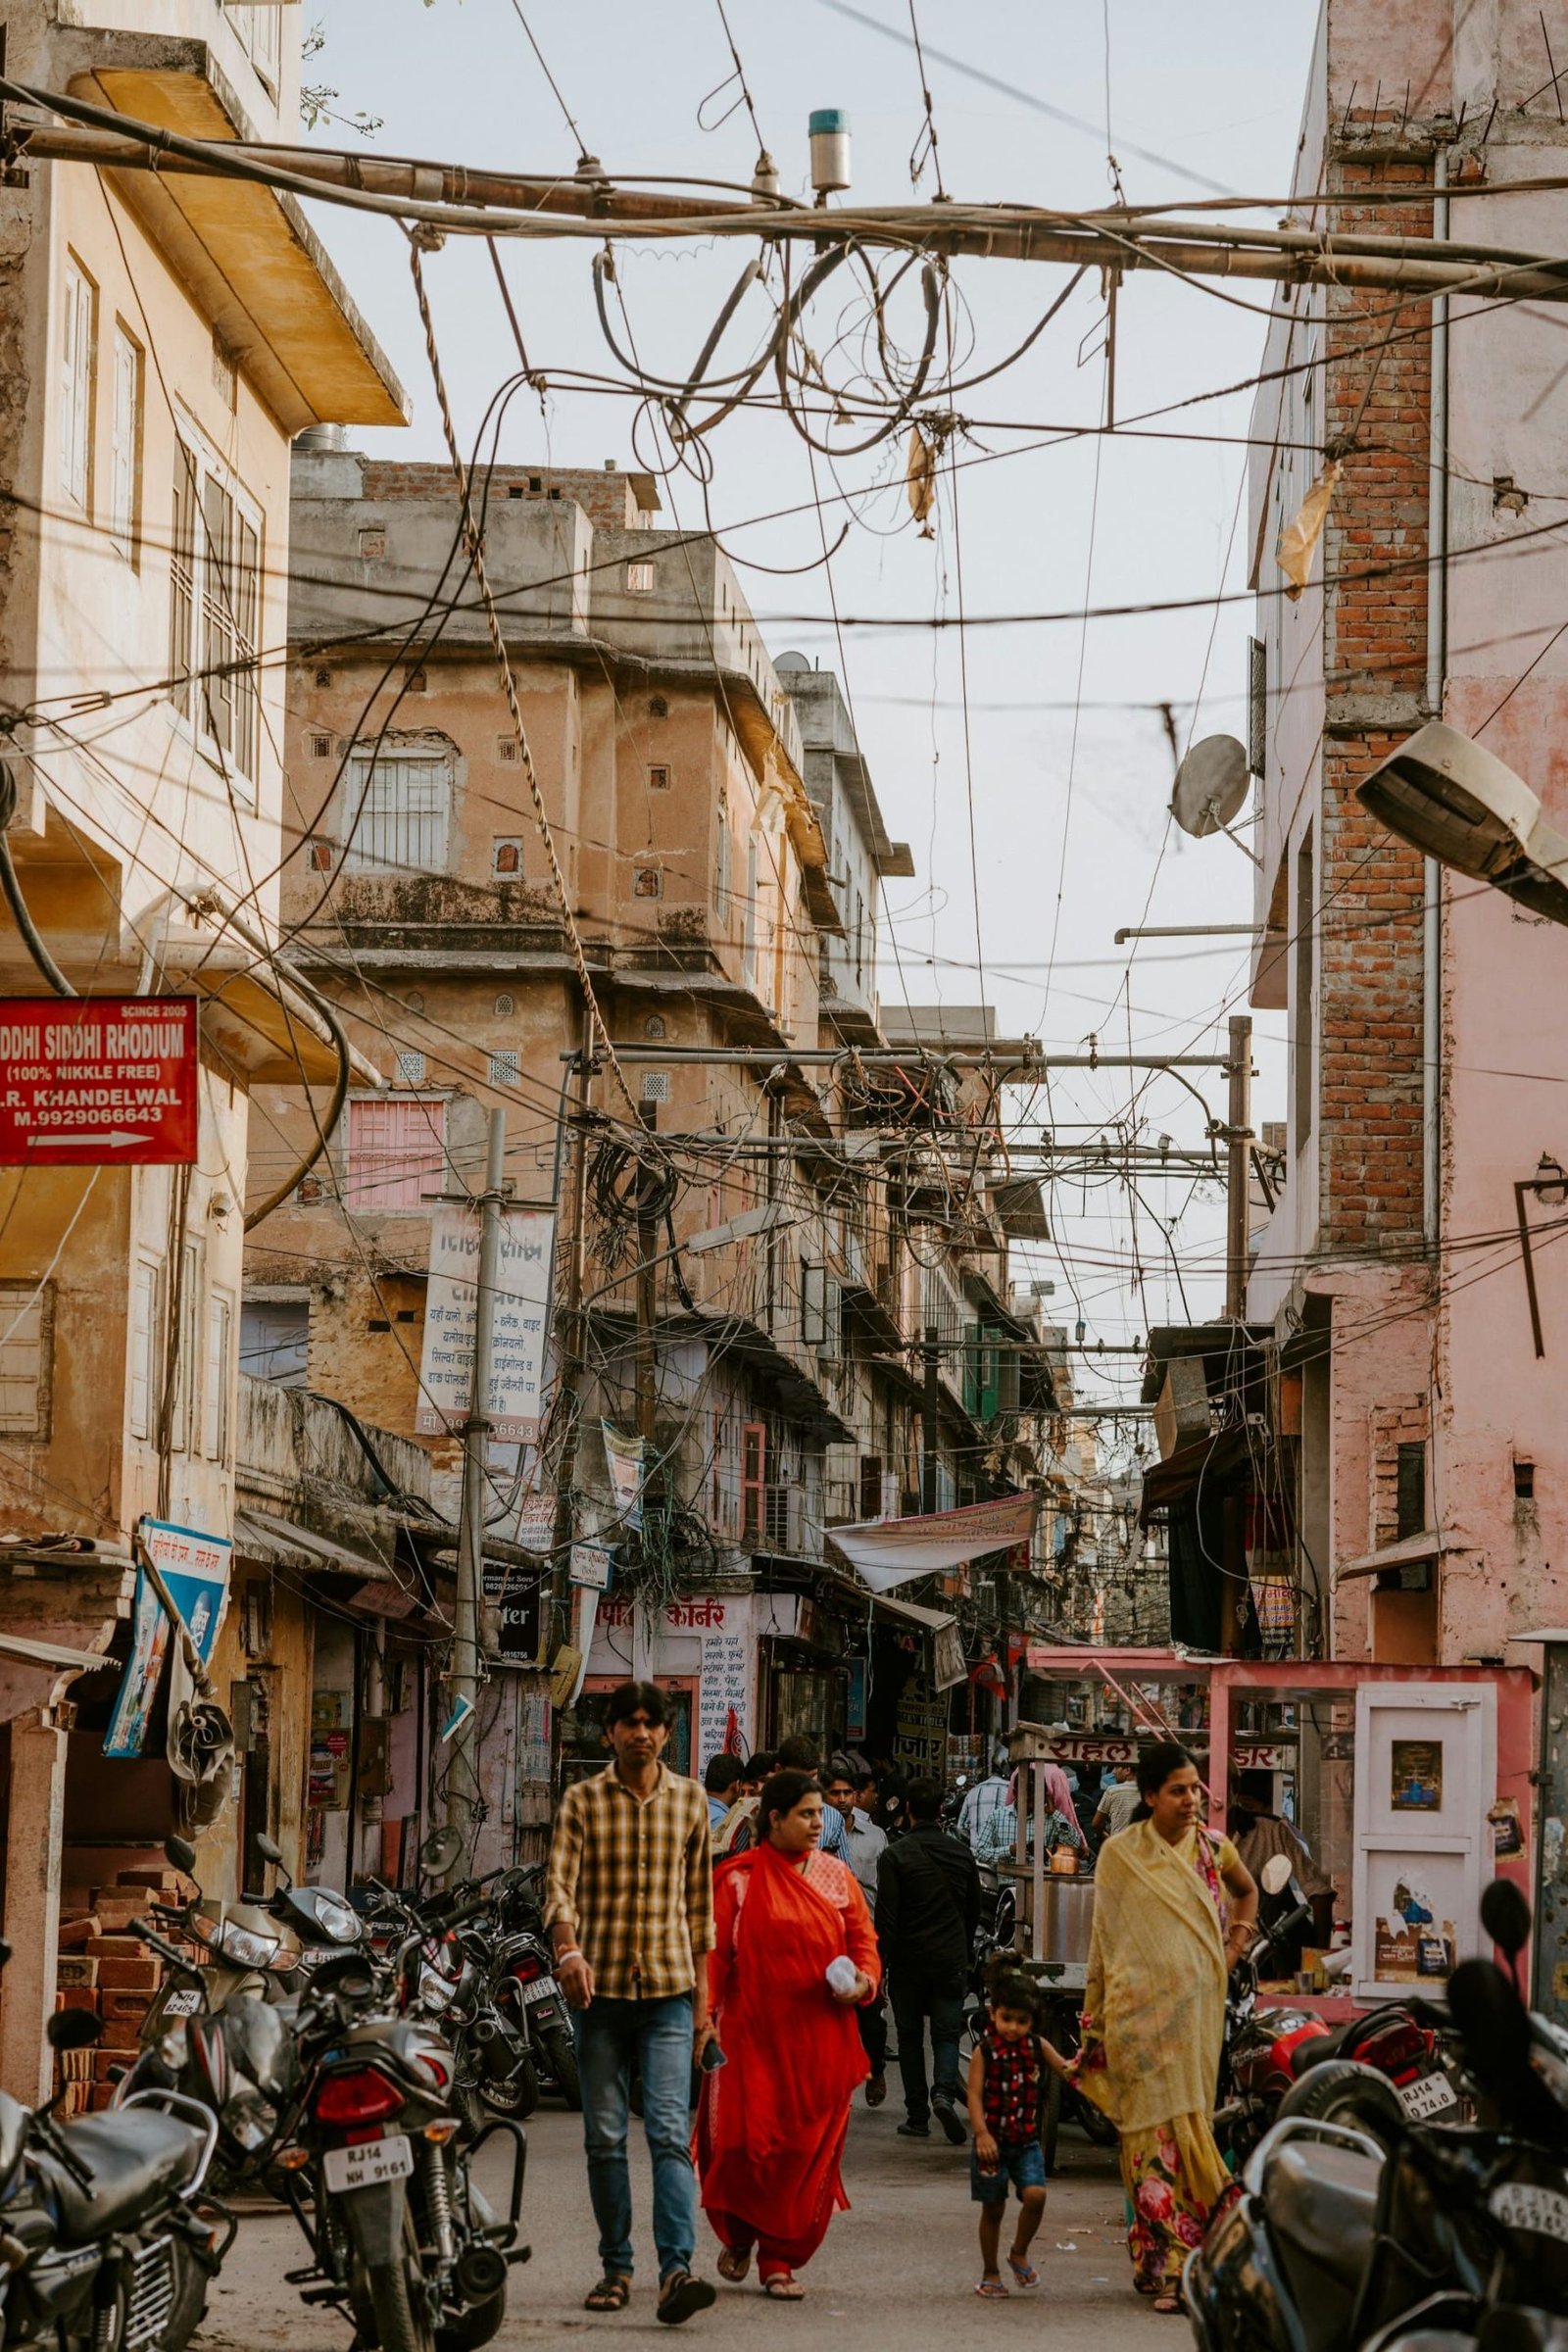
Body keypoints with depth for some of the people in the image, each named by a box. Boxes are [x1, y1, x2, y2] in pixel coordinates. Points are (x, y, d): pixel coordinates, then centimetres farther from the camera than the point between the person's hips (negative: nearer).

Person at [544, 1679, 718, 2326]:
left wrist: (702, 1994, 13)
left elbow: (698, 1902, 14)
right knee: (604, 2138, 5)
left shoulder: (689, 1801, 10)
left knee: (670, 2132, -12)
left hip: (669, 1988, 0)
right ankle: (616, 2267, 16)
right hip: (599, 1987, 0)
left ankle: (676, 2270, -21)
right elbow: (559, 1883, -7)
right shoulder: (581, 1800, 4)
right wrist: (568, 1951, -26)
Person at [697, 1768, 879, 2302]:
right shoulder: (738, 1878, 0)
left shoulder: (836, 1876, 10)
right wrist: (703, 2016, -8)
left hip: (820, 2037, 3)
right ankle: (738, 2235, 22)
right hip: (753, 2033, -3)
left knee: (809, 2148, 0)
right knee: (746, 2141, -6)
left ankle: (781, 2260, 11)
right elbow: (712, 1951, -1)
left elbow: (864, 1941, 13)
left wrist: (863, 1982, -6)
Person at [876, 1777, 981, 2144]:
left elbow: (886, 1917, -13)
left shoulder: (896, 1855, -10)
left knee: (910, 2037, 8)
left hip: (908, 1961, -2)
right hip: (952, 1959, 2)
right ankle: (945, 2092, -19)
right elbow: (973, 1911, 14)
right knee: (947, 2032, 6)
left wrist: (879, 1963, -6)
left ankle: (917, 2116, 9)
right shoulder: (961, 1853, 5)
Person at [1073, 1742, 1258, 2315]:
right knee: (1153, 2133, -7)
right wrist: (1094, 2020, 6)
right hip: (1139, 2010, -3)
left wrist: (1237, 1941, 12)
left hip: (1196, 2007, 3)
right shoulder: (1120, 1854, 1)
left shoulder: (1213, 1850, 6)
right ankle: (1167, 2267, -7)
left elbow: (1247, 1891, 28)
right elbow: (1102, 1940, 6)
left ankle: (1158, 2265, 12)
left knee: (1190, 2125, 2)